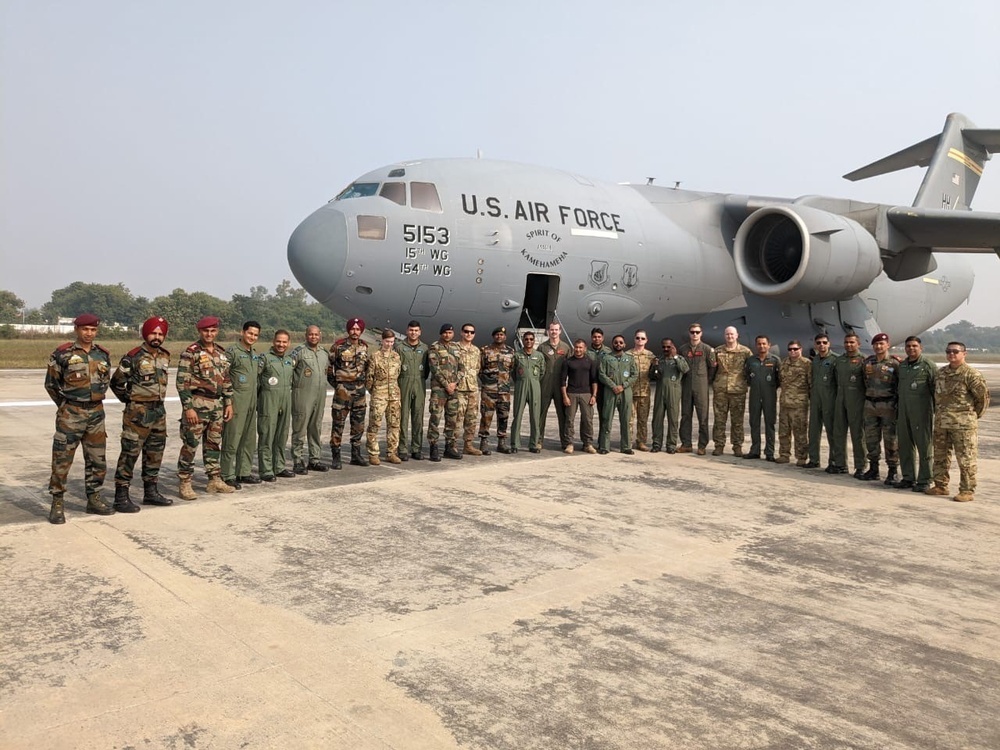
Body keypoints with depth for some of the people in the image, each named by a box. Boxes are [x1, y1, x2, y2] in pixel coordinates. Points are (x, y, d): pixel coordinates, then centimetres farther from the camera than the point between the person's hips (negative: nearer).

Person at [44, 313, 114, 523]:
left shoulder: (103, 354, 7)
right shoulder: (63, 354, -6)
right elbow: (51, 383, 2)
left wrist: (96, 398, 14)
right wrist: (66, 405, 5)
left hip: (96, 413, 5)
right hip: (70, 414, -4)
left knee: (97, 459, 10)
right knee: (62, 460, -2)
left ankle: (94, 499, 22)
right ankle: (57, 504, 7)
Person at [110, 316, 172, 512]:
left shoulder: (165, 356, 9)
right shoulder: (133, 357, -12)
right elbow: (116, 382, -4)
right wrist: (129, 399, 2)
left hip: (159, 410, 7)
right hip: (138, 412, -7)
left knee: (155, 453, 13)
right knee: (130, 453, -5)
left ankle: (151, 492, 24)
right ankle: (121, 497, 0)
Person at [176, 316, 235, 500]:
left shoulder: (222, 353, 12)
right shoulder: (191, 353, -9)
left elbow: (226, 380, 18)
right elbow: (182, 382, -12)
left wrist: (229, 403, 13)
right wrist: (188, 407, -17)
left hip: (217, 405, 7)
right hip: (197, 404, -7)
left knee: (213, 443, 14)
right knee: (190, 444, -3)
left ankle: (215, 480, 23)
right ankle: (185, 484, 5)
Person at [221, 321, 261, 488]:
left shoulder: (256, 354, 16)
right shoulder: (232, 352, -7)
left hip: (252, 402, 8)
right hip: (237, 402, -8)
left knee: (249, 440, 12)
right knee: (232, 439, -5)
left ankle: (244, 472, 22)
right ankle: (228, 476, 1)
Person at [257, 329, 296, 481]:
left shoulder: (291, 360, 14)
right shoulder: (265, 358, -4)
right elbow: (254, 377, -7)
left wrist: (288, 391, 15)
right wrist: (257, 397, -8)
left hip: (286, 400, 6)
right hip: (268, 400, -6)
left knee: (282, 436, 12)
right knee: (266, 436, -4)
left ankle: (279, 467, 21)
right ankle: (266, 470, 0)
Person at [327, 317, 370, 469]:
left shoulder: (364, 347, 9)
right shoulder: (339, 346, -7)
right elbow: (328, 365, -2)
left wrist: (363, 381, 12)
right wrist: (334, 382, -2)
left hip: (359, 389, 5)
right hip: (342, 388, -5)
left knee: (358, 423, 10)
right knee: (338, 423, -3)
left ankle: (356, 455, 21)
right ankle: (336, 457, 3)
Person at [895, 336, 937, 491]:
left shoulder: (928, 365, -6)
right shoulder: (902, 365, 14)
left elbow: (936, 389, -6)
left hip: (921, 411, -7)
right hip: (903, 410, 7)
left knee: (924, 446, -1)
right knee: (905, 445, 11)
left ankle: (924, 480, 5)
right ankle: (908, 478, 20)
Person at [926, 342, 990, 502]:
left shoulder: (971, 374, -10)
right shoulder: (941, 372, 11)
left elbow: (983, 396, -5)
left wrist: (974, 415, 3)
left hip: (963, 424, -7)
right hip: (941, 423, 7)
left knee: (965, 459, -2)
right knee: (940, 456, 13)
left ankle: (967, 491, 5)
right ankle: (941, 486, 24)